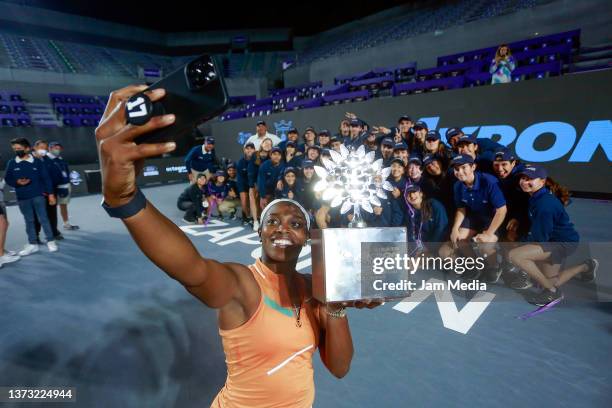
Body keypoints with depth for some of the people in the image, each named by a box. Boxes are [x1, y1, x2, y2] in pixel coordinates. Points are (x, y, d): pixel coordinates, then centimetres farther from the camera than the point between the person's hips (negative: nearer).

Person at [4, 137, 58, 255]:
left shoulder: (37, 161, -1)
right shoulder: (11, 163, 3)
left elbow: (46, 178, 0)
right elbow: (7, 179, 9)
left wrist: (50, 193, -2)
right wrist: (17, 182, -13)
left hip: (38, 195, -2)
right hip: (22, 198, 2)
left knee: (43, 218, 1)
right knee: (29, 221, 9)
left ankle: (51, 241, 8)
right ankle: (32, 244, 16)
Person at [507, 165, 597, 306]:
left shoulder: (545, 204, -28)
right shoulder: (535, 197, -2)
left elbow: (540, 238, -24)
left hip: (563, 243, -9)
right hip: (553, 239, 9)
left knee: (515, 255, -27)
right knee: (551, 283, 21)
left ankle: (551, 291, -9)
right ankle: (586, 267, 42)